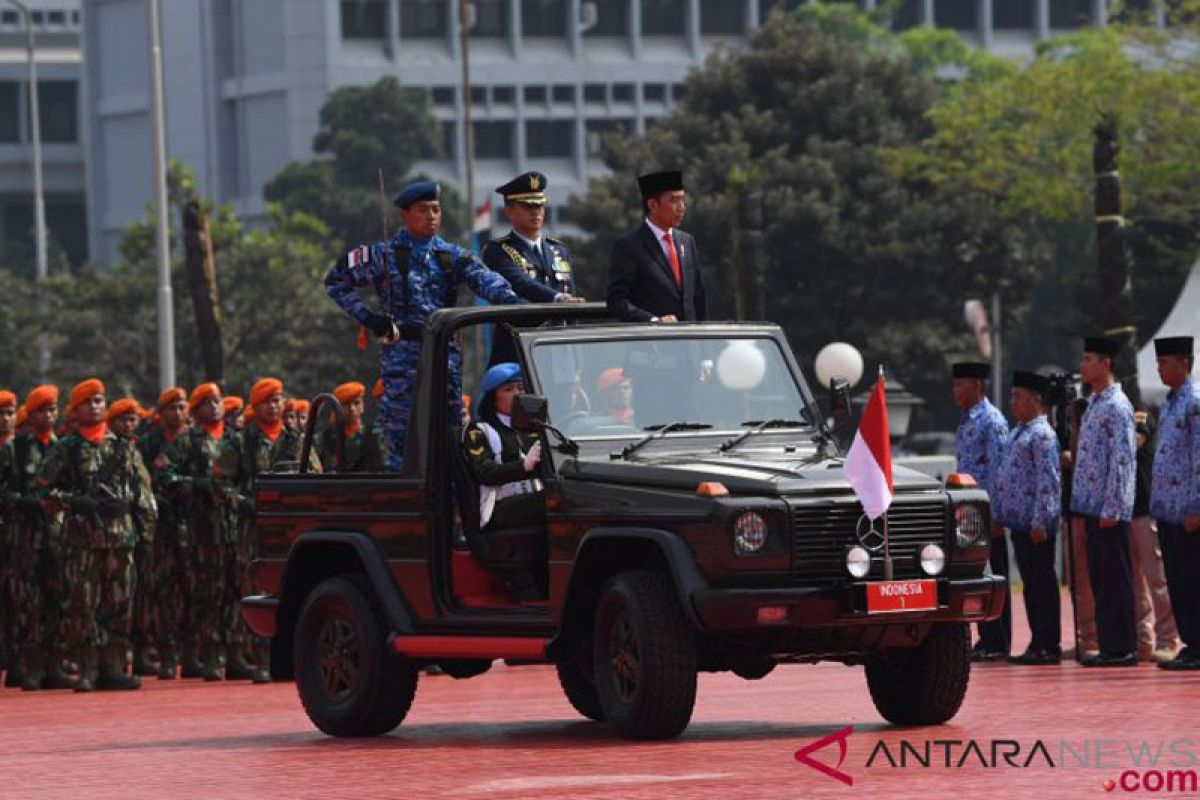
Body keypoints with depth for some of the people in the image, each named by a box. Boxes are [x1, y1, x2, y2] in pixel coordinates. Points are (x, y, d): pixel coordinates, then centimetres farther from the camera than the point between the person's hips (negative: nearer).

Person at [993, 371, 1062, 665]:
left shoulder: (1042, 435, -12)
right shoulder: (1016, 433, 17)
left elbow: (1048, 481, -17)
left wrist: (1039, 522, -20)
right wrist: (998, 514, 17)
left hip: (1035, 524, -9)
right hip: (1017, 520, 9)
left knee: (1042, 583, -5)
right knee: (1030, 583, 12)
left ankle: (1048, 646, -2)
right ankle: (1039, 644, 17)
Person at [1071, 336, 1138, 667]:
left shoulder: (1116, 406, -12)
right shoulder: (1094, 404, 16)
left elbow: (1122, 460, -17)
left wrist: (1112, 509, -20)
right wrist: (1086, 506, 17)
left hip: (1110, 509, -9)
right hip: (1091, 504, 9)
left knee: (1115, 578, -5)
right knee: (1099, 578, 10)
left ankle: (1123, 649, -2)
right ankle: (1109, 645, 14)